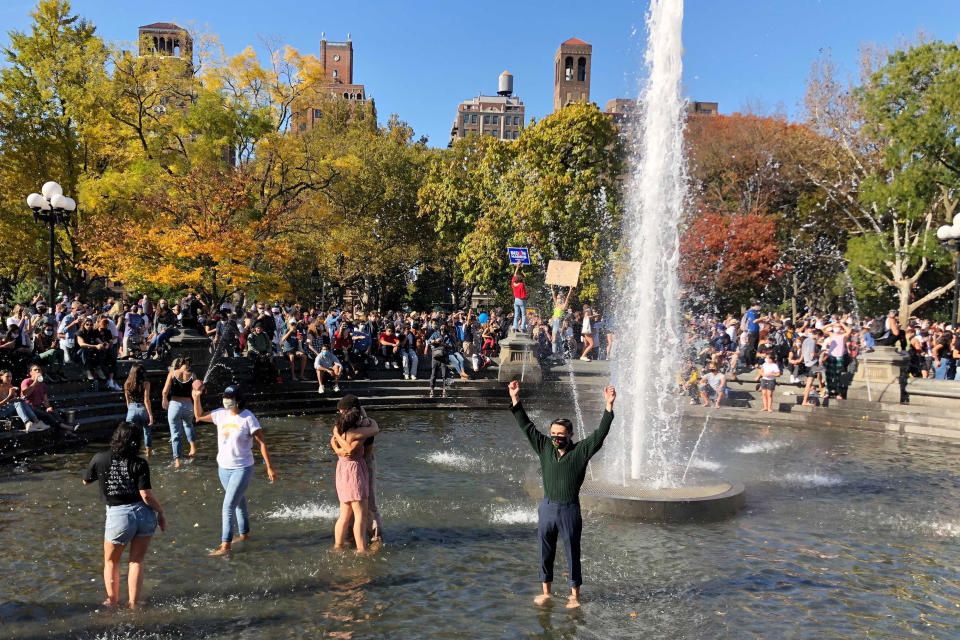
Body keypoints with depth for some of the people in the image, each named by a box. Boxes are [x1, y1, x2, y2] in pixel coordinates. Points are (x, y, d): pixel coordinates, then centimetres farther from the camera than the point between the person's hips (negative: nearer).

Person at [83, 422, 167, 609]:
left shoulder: (100, 459, -4)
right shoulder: (139, 464, -8)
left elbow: (86, 481, 15)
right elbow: (147, 495, -13)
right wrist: (161, 513, 1)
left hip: (118, 516, 0)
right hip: (144, 514, 0)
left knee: (111, 561, 25)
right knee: (136, 561, 18)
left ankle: (112, 602, 29)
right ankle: (133, 604, 18)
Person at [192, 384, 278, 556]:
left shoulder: (248, 418, -17)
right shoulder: (221, 414, -1)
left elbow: (262, 442, -15)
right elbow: (199, 416, 14)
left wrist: (269, 467, -16)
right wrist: (197, 398, -3)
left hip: (242, 469, -6)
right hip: (224, 467, 6)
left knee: (228, 506, -9)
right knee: (239, 502, 22)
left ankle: (225, 546, -2)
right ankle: (244, 534, 39)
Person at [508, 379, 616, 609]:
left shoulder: (580, 451, -7)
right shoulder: (545, 448, 1)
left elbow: (600, 433, -16)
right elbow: (527, 427, 3)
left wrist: (608, 406, -25)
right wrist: (515, 400, -2)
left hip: (570, 510, -3)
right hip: (547, 508, 3)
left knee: (572, 552, 8)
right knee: (545, 551, 13)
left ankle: (574, 594, 24)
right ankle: (546, 591, 29)